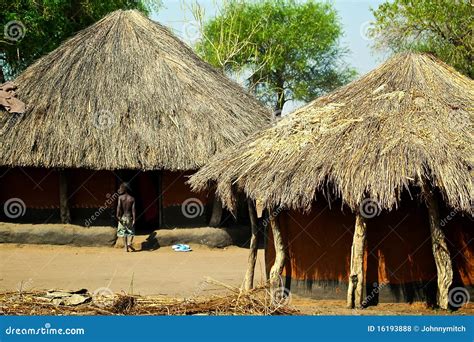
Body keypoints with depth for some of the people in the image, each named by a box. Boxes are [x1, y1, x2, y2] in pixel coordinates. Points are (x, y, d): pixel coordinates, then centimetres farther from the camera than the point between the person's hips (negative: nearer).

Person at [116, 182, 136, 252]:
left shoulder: (120, 197, -4)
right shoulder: (132, 199, -1)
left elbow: (119, 207, -14)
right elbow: (133, 210, -5)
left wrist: (118, 216, -15)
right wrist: (134, 219, -5)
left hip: (122, 217, 0)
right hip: (129, 217, 0)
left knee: (124, 233, 9)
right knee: (131, 232, 14)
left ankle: (126, 247, 6)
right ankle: (129, 243, -7)